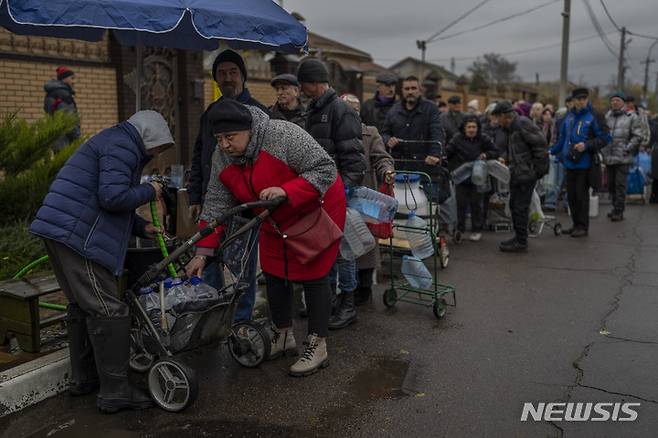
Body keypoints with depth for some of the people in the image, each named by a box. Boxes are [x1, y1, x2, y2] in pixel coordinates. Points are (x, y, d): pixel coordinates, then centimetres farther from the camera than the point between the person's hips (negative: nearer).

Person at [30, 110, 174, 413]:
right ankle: (115, 393, -5)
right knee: (108, 311, -9)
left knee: (81, 306, 19)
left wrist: (141, 227, 21)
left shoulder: (116, 144, 25)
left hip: (61, 230, 11)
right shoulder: (122, 146, -9)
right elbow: (113, 196, -22)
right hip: (77, 236, -11)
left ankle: (84, 378, 30)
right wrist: (149, 192, -6)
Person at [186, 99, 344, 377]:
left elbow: (325, 170, -30)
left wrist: (286, 191, -42)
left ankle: (317, 347, 8)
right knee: (274, 274, 10)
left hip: (315, 213, -6)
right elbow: (216, 205, -8)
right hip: (276, 222, 7)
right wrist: (203, 252, -14)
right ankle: (283, 337, 29)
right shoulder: (222, 158, -12)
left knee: (313, 275, -3)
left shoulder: (283, 136, -32)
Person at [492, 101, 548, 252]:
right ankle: (519, 237, 27)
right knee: (514, 205, 16)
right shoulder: (511, 128, 16)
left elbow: (540, 142, -19)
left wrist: (537, 168, -17)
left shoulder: (522, 123, -14)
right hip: (517, 173, 10)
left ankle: (521, 242, 2)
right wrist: (508, 161, 8)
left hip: (527, 173, -10)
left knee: (521, 207, -5)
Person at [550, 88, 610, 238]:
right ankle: (576, 224, 21)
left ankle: (583, 226, 7)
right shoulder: (569, 116, 12)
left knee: (581, 194, -2)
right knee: (571, 195, 10)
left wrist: (586, 145, -19)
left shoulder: (594, 116, -7)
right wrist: (551, 151, 18)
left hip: (584, 163, -6)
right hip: (570, 162, 6)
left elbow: (605, 138, -9)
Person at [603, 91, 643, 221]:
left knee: (620, 184, -7)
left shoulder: (631, 117, -1)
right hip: (609, 157, 5)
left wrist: (627, 149, -13)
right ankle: (616, 208, 26)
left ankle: (619, 211, -2)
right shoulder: (607, 117, 12)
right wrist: (603, 150, 5)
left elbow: (637, 136, -4)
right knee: (611, 184, 12)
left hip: (623, 158, -5)